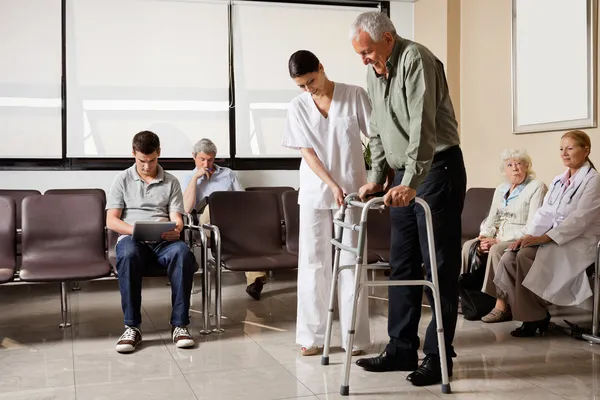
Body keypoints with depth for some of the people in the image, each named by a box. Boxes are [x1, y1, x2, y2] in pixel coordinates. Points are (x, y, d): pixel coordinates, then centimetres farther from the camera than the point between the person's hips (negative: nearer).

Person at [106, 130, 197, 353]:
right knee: (128, 255, -39)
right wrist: (137, 230, -16)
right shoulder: (122, 180, 13)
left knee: (183, 253, -35)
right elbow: (111, 221, 4)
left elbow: (177, 220, 8)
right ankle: (132, 327, -31)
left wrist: (175, 230, -18)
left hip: (164, 242, 1)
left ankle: (180, 324, -29)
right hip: (132, 239, -1)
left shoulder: (171, 182, 16)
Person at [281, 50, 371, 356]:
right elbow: (307, 153, -4)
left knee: (351, 262, 0)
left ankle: (355, 337, 9)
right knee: (312, 262, 4)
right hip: (314, 192, 2)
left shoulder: (355, 96, -3)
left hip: (352, 189, -2)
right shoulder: (297, 107, 2)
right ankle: (312, 336, 13)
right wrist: (333, 185, -16)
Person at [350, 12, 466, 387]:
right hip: (405, 175, 9)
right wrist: (377, 177, 13)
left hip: (437, 169, -9)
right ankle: (401, 349, 17)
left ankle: (438, 355, 3)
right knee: (402, 264, 9)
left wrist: (410, 183, -30)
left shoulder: (416, 59, -15)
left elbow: (423, 126, -25)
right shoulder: (374, 73, 12)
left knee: (440, 266, -4)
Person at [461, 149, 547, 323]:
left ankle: (502, 306, -27)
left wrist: (499, 240, -21)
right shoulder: (501, 189, 15)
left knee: (496, 250, -33)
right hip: (499, 239, 7)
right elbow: (491, 219, 15)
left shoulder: (537, 187, -8)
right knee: (468, 246, -16)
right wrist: (484, 237, -8)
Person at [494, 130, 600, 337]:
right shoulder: (558, 181, 18)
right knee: (508, 258, -18)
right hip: (551, 239, 7)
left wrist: (543, 238, -23)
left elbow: (580, 219, -16)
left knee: (525, 256, -30)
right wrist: (528, 235, -9)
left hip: (578, 242, -7)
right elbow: (544, 213, 10)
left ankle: (535, 318, -17)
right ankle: (525, 313, -13)